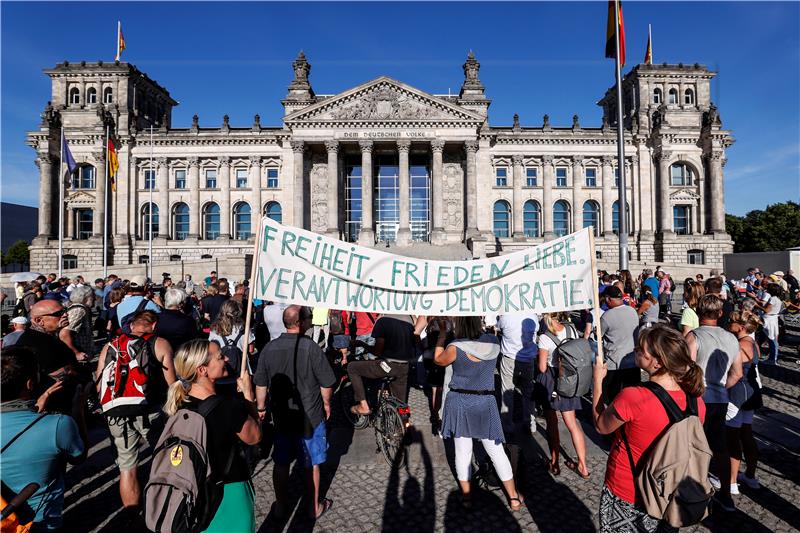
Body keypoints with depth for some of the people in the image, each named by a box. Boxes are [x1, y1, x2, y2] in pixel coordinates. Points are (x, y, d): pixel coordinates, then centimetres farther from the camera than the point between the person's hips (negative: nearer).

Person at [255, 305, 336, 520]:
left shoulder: (269, 348, -9)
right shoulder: (311, 348, -21)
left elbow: (260, 384, 1)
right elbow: (327, 384, -14)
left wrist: (261, 408, 16)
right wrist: (326, 404, 4)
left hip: (281, 416, 4)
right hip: (310, 417, -3)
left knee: (281, 463, 20)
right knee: (312, 464, 15)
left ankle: (281, 505, 37)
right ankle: (314, 507, 31)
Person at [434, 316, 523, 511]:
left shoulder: (455, 348, -19)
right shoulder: (493, 342, -8)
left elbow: (438, 359, 1)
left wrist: (442, 332, 4)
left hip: (459, 403, -2)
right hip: (485, 404, 2)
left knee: (463, 452, 13)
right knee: (496, 451, 15)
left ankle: (466, 496, 27)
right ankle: (514, 497, 28)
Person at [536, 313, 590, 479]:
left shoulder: (544, 338, -23)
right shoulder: (572, 329, -7)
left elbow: (542, 368, -16)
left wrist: (539, 360, 3)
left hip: (550, 382, -5)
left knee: (552, 424, 13)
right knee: (572, 423, 16)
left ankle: (554, 463, 27)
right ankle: (583, 466, 23)